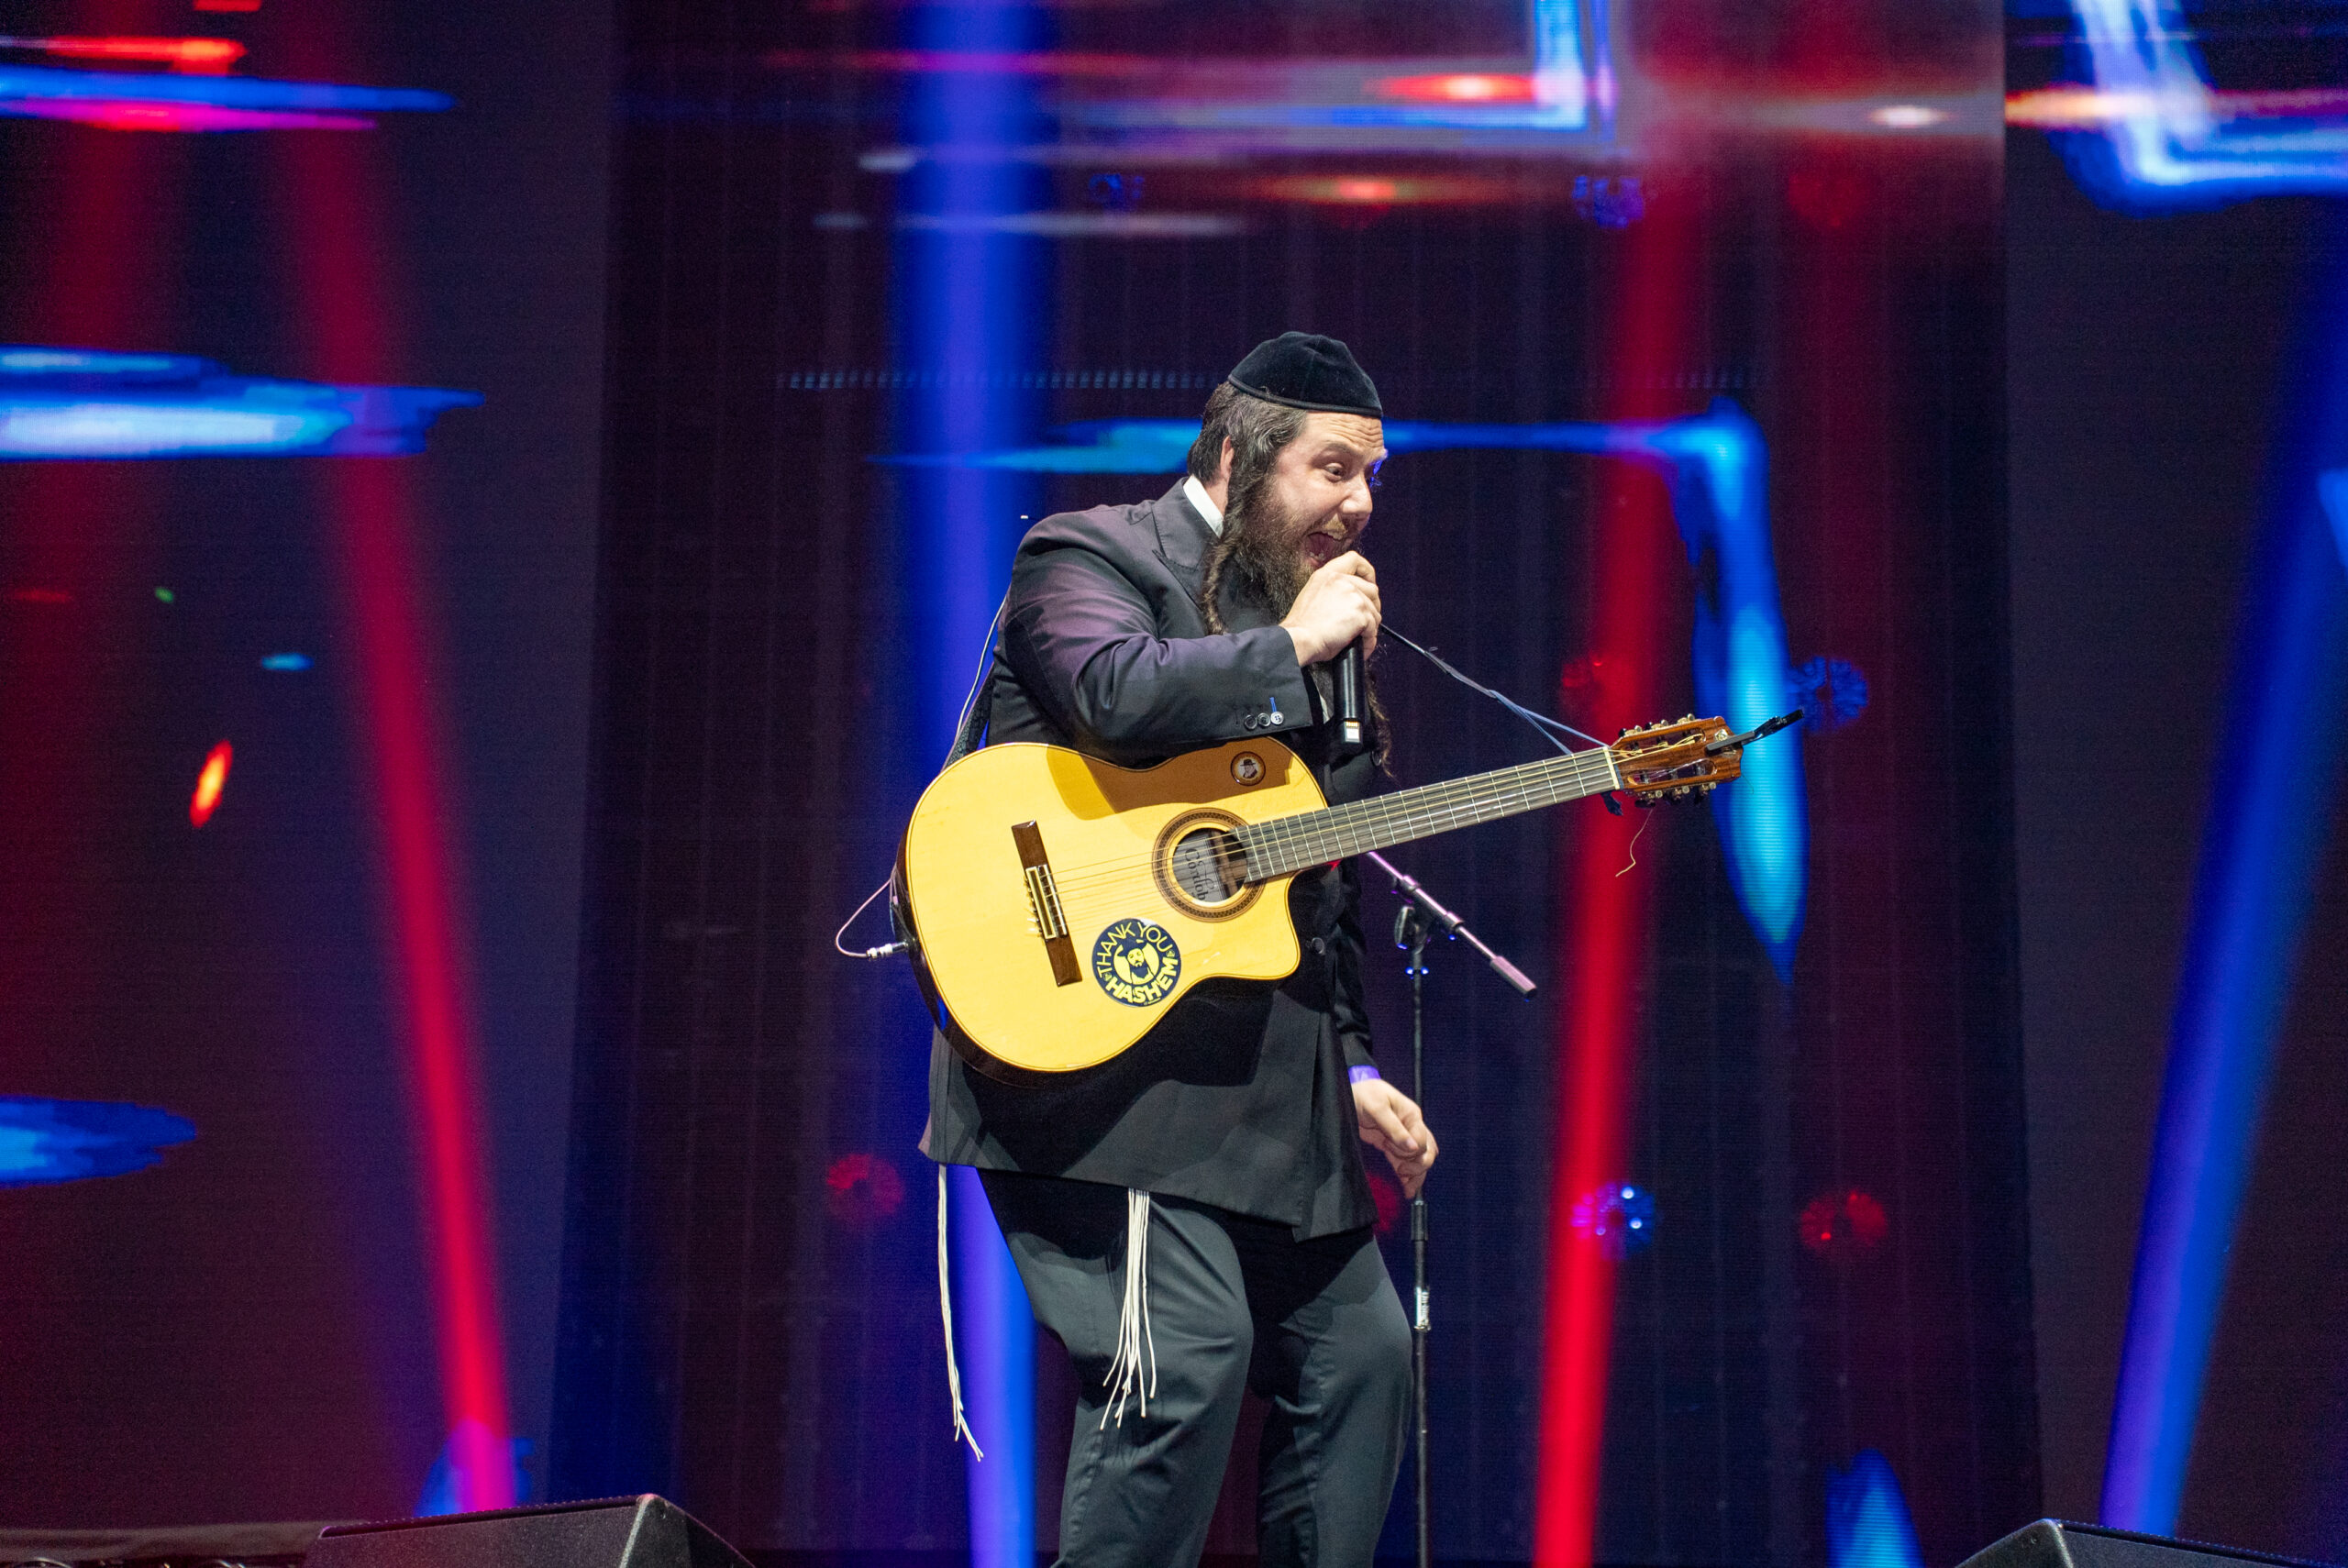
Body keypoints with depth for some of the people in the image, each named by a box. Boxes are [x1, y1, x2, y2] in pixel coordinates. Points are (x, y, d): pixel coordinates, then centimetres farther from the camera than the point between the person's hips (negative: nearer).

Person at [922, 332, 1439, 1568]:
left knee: (1362, 1349, 8)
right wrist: (1292, 645, -12)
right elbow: (1119, 692, -26)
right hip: (1104, 1064, -9)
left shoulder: (1298, 621, 22)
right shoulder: (1091, 557, -1)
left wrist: (1353, 1069, 18)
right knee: (1189, 1356, -20)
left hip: (1260, 1090, 9)